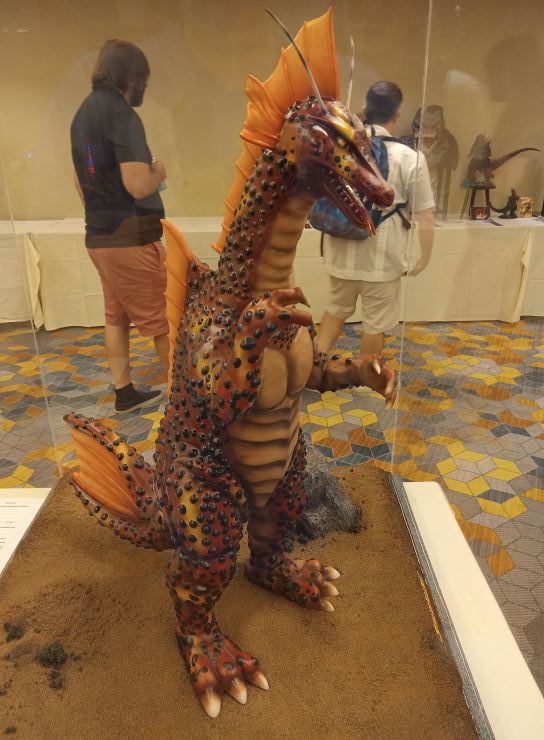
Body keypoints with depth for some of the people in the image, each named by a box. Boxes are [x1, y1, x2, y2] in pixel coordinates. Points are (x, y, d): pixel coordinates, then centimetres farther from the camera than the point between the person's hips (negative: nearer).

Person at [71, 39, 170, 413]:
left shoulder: (84, 113, 13)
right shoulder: (121, 114, -16)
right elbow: (139, 185, -25)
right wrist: (158, 172, -4)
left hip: (99, 235, 9)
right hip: (130, 238, -9)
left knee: (116, 315, 14)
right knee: (164, 319, 1)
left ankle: (124, 392, 22)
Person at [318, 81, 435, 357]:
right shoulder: (410, 158, -12)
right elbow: (424, 217, -11)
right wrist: (425, 257, 3)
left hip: (341, 253, 4)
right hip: (382, 258, -3)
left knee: (336, 310, 26)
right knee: (375, 324, 15)